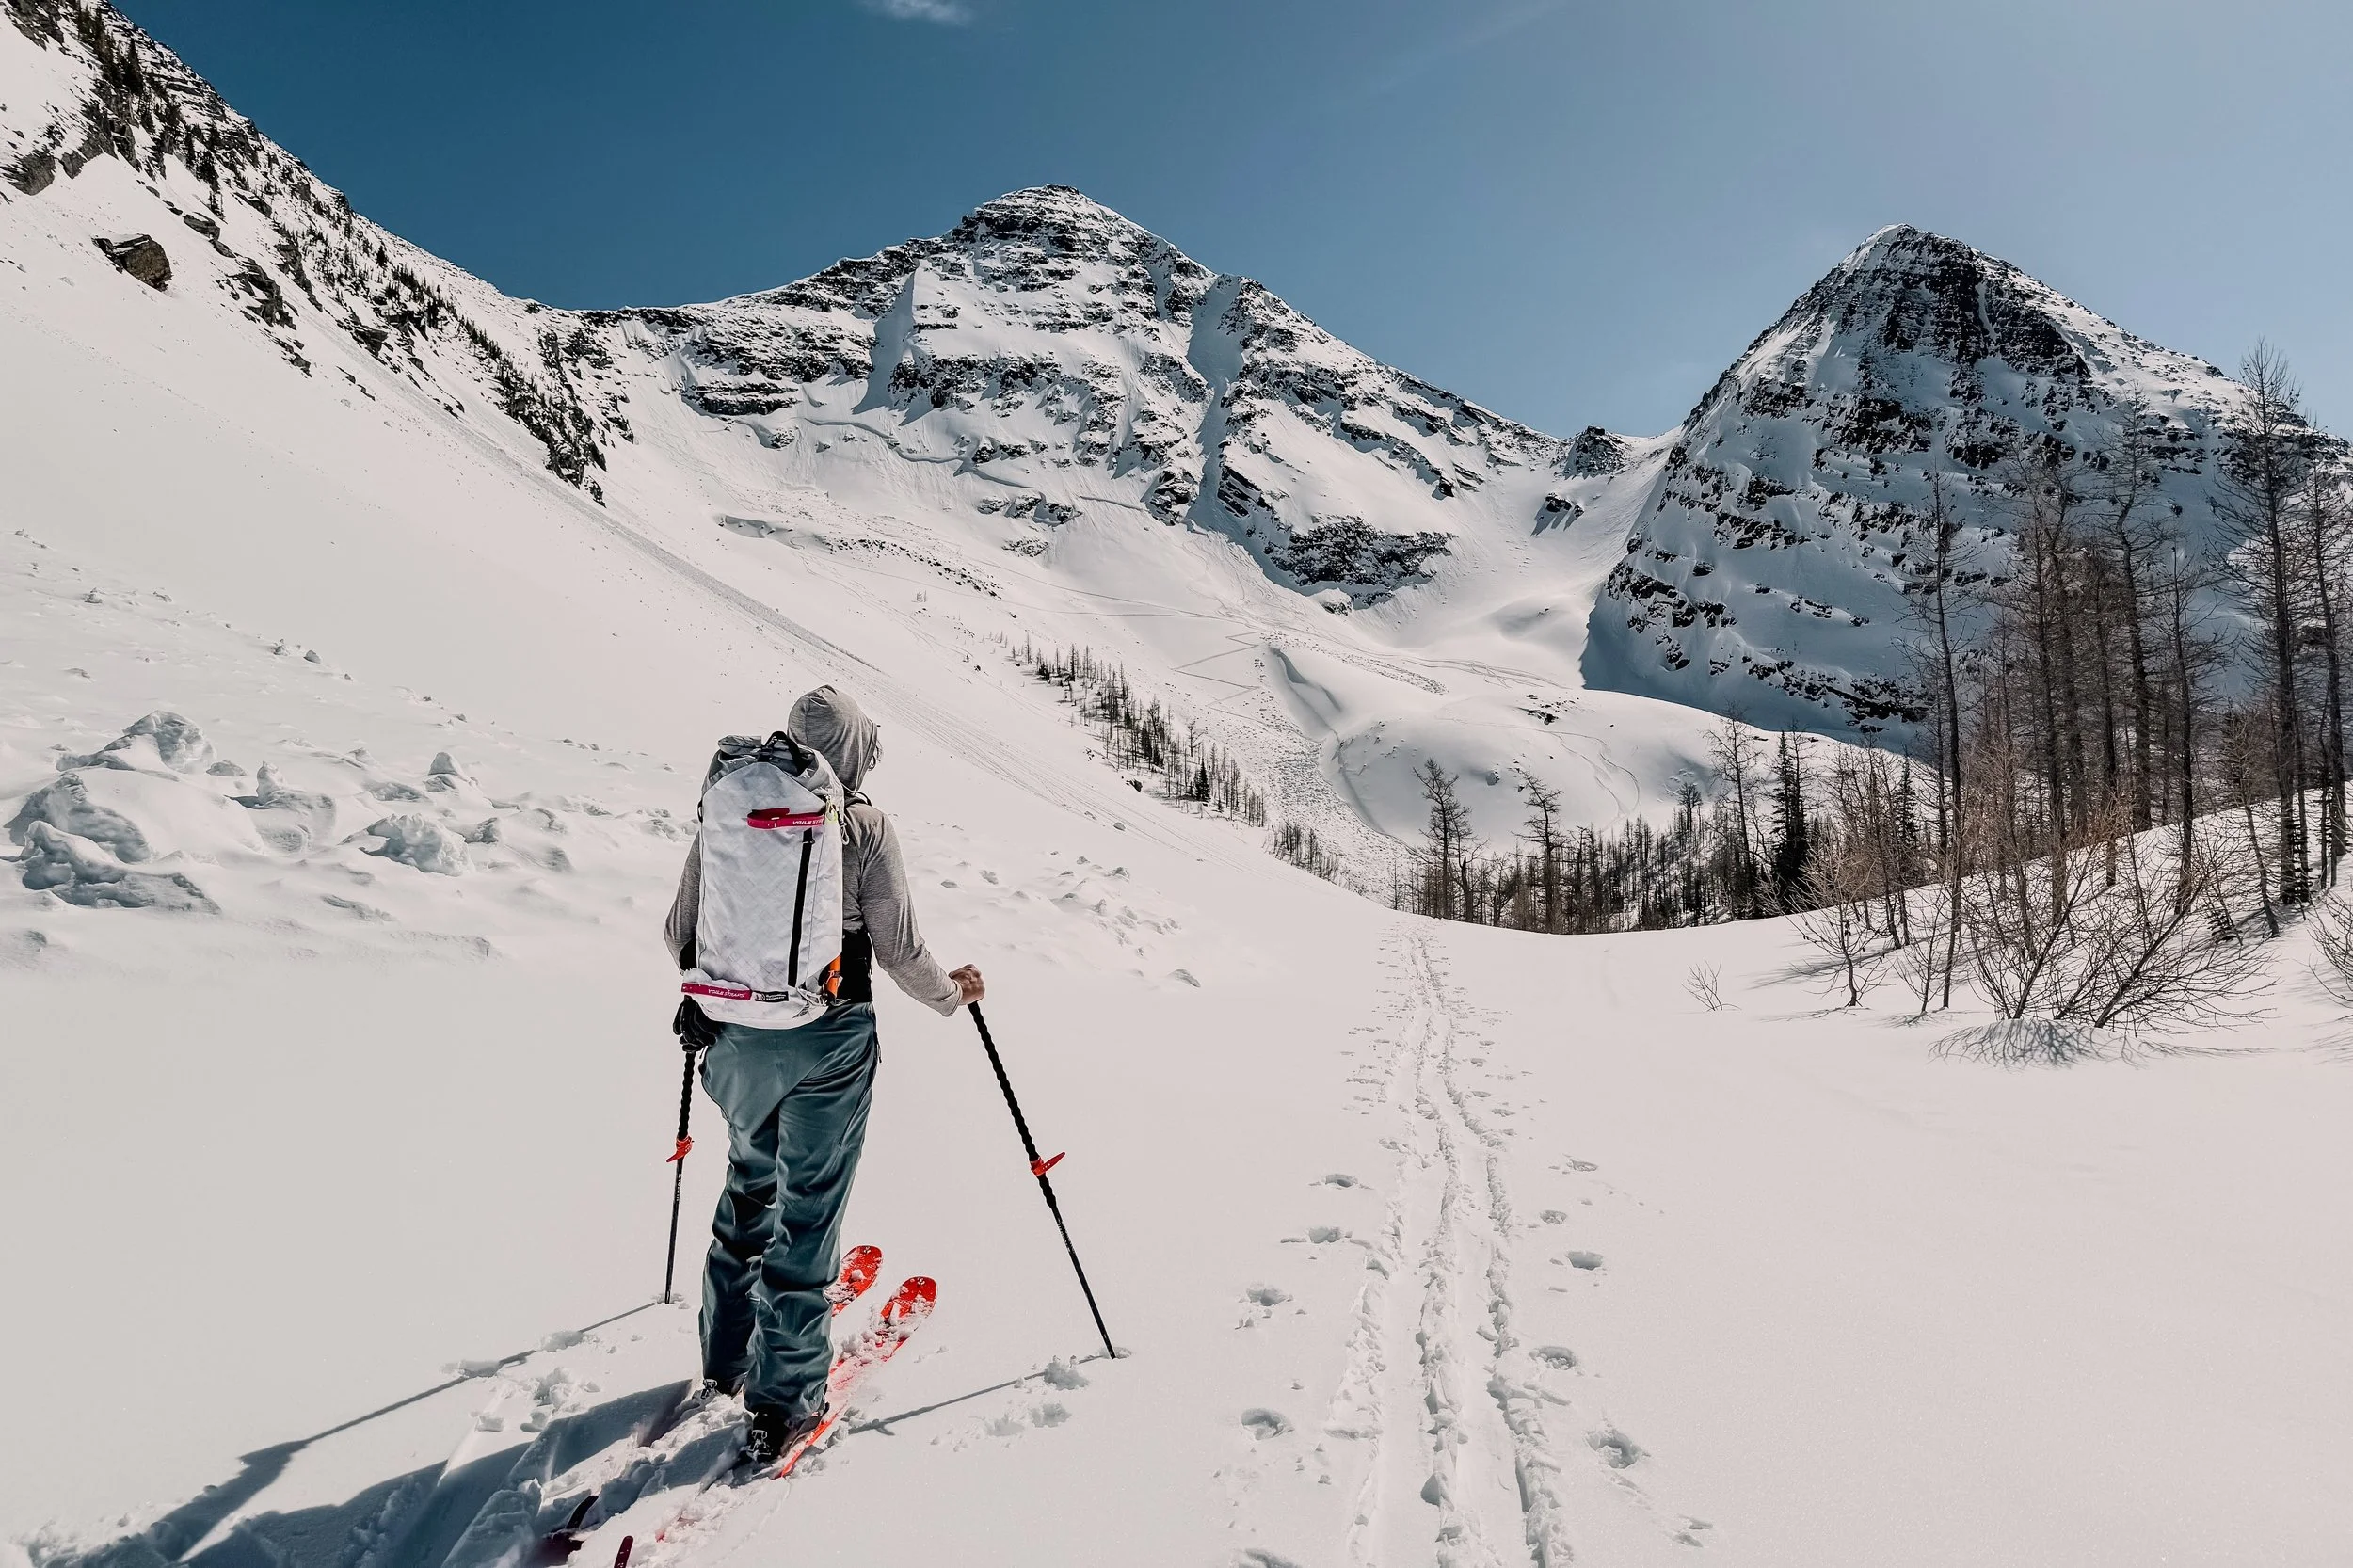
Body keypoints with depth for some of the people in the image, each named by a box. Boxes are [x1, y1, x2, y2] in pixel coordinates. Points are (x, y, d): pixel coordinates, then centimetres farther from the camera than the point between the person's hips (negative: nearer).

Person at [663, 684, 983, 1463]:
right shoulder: (865, 826, -12)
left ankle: (727, 1354, 38)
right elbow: (899, 950, -10)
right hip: (828, 1041, -4)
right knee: (807, 1209, 8)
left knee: (751, 1182, 25)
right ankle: (784, 1398, 16)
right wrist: (950, 992, 9)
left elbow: (680, 931, 5)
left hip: (737, 1038, 4)